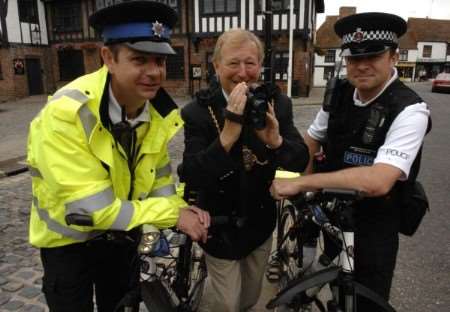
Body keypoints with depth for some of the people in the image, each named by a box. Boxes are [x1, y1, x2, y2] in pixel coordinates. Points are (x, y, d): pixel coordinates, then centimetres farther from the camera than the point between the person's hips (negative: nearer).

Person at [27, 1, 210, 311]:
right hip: (70, 238, -4)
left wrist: (181, 208, -21)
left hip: (123, 232, 5)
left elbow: (158, 177, -1)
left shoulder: (161, 112, -13)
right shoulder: (67, 112, -31)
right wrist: (173, 215, -27)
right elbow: (90, 208, -31)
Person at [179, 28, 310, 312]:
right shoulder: (198, 111, -21)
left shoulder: (277, 104, -11)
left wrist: (275, 140, -35)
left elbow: (301, 161, -14)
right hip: (221, 225, -4)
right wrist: (228, 134, -43)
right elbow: (191, 179, -29)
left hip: (260, 222, 4)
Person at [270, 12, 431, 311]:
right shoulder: (339, 94, -6)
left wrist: (299, 183, -35)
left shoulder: (409, 110, -24)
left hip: (374, 223, -5)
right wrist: (299, 189, -3)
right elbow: (311, 141, 7)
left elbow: (378, 181, -37)